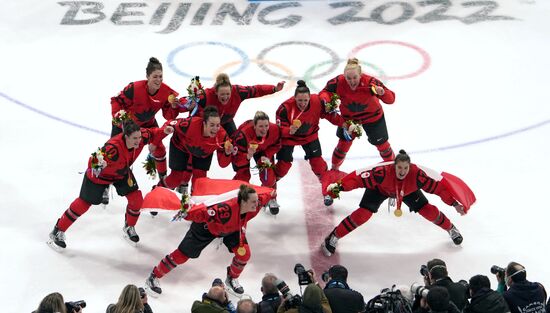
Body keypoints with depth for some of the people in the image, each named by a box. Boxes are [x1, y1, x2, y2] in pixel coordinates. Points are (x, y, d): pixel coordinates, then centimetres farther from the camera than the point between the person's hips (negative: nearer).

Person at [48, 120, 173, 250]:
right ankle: (58, 232, 20)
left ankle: (129, 227, 27)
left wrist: (163, 131, -19)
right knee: (84, 204, 3)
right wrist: (97, 163, -66)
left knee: (136, 199, -2)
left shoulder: (140, 137, -25)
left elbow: (151, 134, -3)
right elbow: (94, 161, -44)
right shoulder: (113, 148, -45)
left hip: (122, 172, 6)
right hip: (99, 174, -6)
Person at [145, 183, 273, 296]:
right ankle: (154, 277, 24)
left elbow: (266, 192, -11)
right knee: (182, 255, 2)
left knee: (244, 253, -4)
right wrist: (186, 212, -60)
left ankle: (232, 279, 28)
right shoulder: (227, 209, -49)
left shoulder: (256, 202, -32)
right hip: (207, 225, -5)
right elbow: (202, 212, -49)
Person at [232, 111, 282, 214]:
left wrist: (267, 155, -23)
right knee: (243, 175, -11)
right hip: (244, 151, -3)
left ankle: (271, 199, 20)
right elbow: (238, 156, -39)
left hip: (263, 150, 3)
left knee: (268, 174, -6)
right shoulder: (244, 134, -45)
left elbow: (276, 145, -9)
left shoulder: (275, 130, -34)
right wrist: (248, 156, -59)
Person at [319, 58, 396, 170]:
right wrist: (325, 100, -38)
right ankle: (334, 168, 34)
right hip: (348, 117, 1)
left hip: (372, 116, -1)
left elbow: (391, 99, -32)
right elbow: (325, 91, -16)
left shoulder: (370, 82, -35)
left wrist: (382, 93, -54)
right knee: (344, 143, 8)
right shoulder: (338, 82, -32)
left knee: (381, 143, 13)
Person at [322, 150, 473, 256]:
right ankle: (333, 238, 1)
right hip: (380, 188, -2)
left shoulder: (417, 174, -39)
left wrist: (454, 203, -26)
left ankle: (451, 229, 27)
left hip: (408, 190, 2)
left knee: (428, 211, -3)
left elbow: (440, 186, -29)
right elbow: (359, 177, -41)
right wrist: (339, 187, -50)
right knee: (362, 214, -16)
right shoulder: (382, 172, -44)